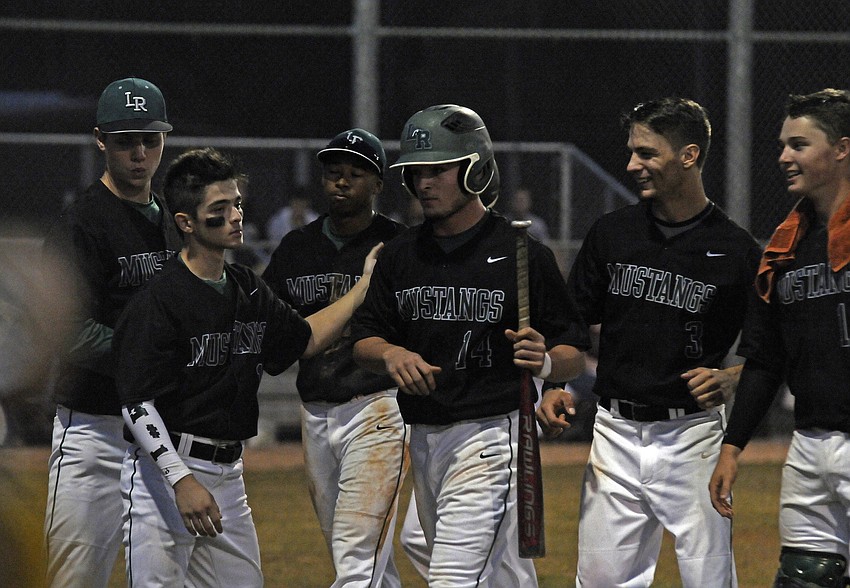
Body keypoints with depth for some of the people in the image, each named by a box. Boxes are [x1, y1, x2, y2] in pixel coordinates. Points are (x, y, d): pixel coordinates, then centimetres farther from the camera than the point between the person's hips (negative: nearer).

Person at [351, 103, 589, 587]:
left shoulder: (522, 253, -7)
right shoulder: (401, 254, 10)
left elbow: (576, 356, -4)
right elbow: (363, 342, 10)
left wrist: (544, 362, -27)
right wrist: (390, 354, -13)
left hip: (491, 435, -6)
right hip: (423, 438, 7)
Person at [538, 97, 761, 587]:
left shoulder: (738, 251, -4)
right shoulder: (612, 233, 7)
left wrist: (730, 380, -16)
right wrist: (556, 388, -3)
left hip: (693, 436, -3)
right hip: (616, 432, 4)